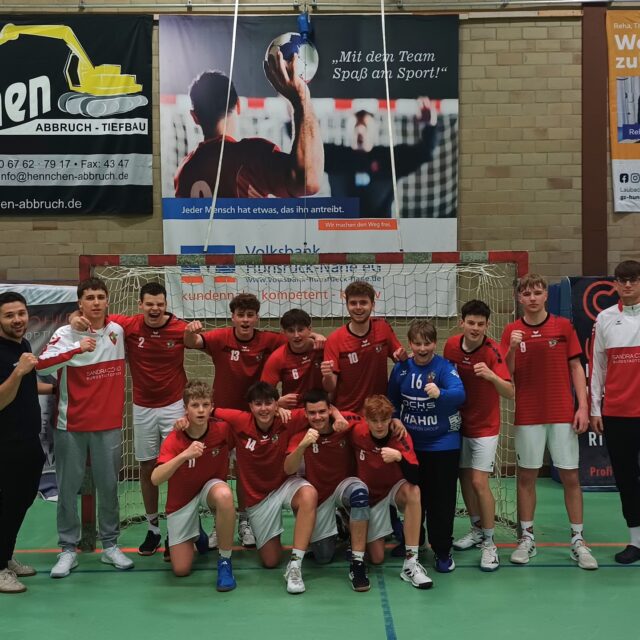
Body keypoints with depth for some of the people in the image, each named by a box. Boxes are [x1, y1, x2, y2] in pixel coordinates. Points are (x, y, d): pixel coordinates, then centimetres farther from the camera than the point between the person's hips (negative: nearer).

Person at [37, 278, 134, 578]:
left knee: (108, 485, 9)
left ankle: (110, 545, 22)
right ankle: (68, 549, 18)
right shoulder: (66, 333, -9)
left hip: (109, 423, 2)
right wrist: (76, 349, -34)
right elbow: (41, 365, -23)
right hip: (71, 424, -2)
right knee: (68, 488, 5)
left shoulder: (118, 331, 1)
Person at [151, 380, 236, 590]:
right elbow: (155, 479, -35)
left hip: (211, 486, 0)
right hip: (181, 499, 0)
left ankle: (224, 561, -19)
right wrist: (184, 455, -49)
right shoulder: (174, 439, -23)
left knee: (224, 495, -39)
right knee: (181, 570, -2)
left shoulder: (222, 429, -20)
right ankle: (195, 534, 33)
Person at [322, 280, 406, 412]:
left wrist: (402, 356, -13)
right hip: (345, 412, -2)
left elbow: (401, 359, 8)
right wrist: (327, 376, -32)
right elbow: (330, 388, -12)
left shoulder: (383, 328, -5)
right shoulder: (334, 340, -12)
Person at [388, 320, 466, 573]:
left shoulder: (444, 367, -14)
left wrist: (440, 393, -50)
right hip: (410, 444, 4)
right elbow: (393, 402, 11)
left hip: (443, 445, -4)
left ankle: (442, 551, 18)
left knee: (441, 500, 2)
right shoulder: (401, 369, -2)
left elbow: (459, 394, -32)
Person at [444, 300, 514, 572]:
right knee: (464, 478, 12)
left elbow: (510, 393, -29)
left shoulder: (493, 350, -20)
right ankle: (477, 529, 31)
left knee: (479, 482, -9)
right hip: (459, 423, 5)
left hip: (485, 426, -5)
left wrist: (491, 376, -46)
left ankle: (489, 543, 4)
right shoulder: (451, 345, -6)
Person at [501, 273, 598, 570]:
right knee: (526, 476, 6)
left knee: (570, 476, 3)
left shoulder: (563, 326, 2)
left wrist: (583, 406, -4)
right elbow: (506, 374, 0)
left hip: (563, 414, 0)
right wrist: (512, 350, -18)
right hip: (528, 416, 0)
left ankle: (578, 541, 14)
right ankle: (527, 538, 17)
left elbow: (576, 367, 3)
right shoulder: (512, 331, 3)